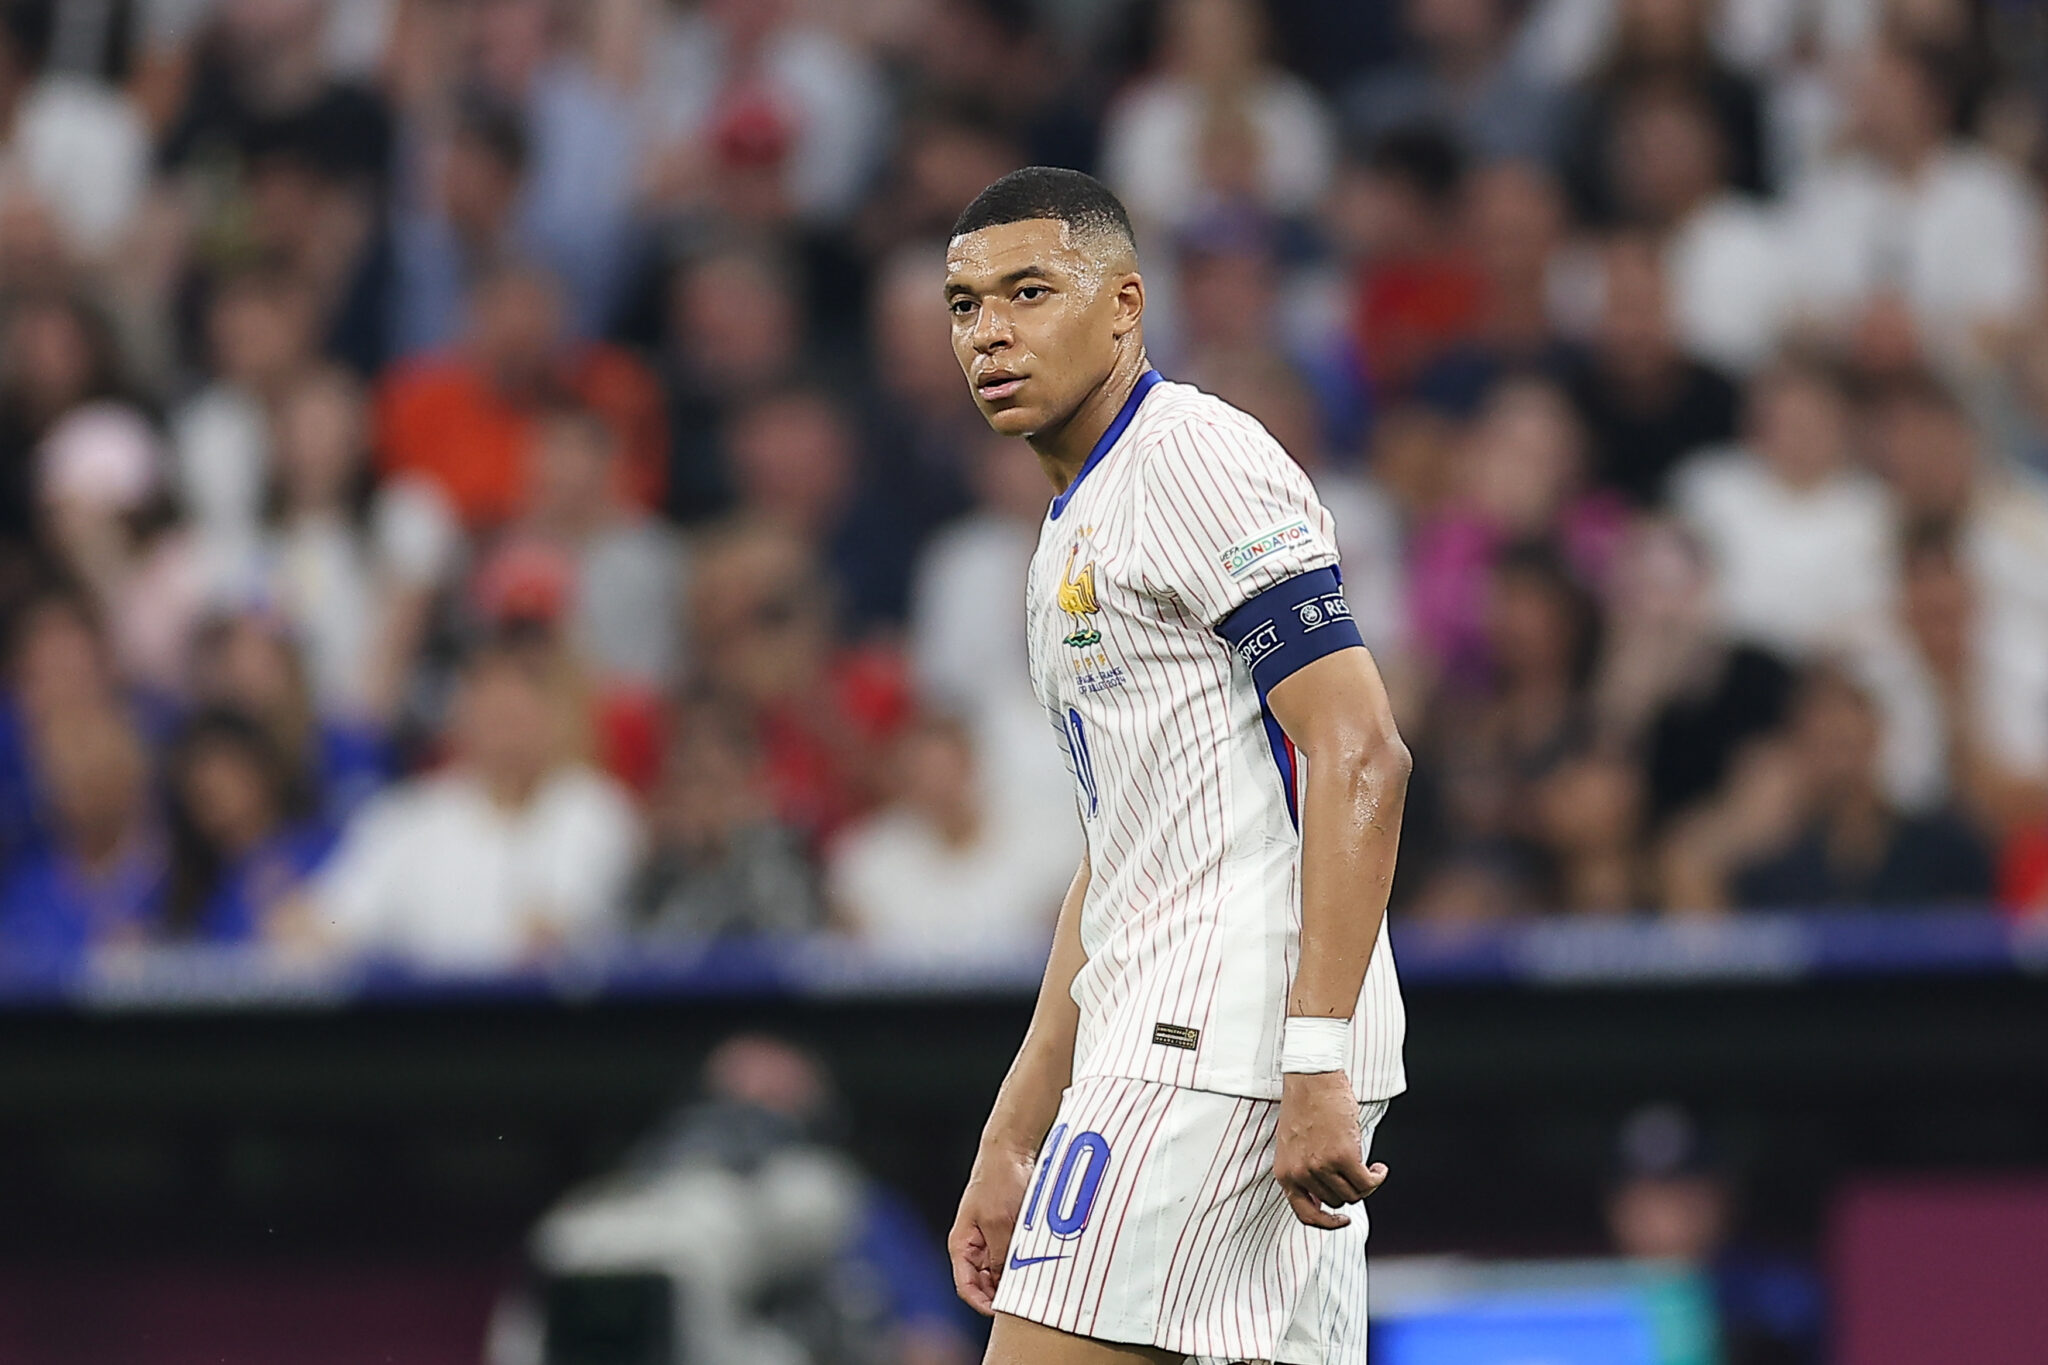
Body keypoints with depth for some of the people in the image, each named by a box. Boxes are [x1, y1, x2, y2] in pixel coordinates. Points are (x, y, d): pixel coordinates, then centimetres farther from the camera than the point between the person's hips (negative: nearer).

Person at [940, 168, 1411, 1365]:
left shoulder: (1194, 458, -8)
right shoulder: (1079, 527, 23)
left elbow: (1360, 757, -17)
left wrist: (1318, 1058, -23)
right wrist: (1012, 1147, 25)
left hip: (1235, 1030, -10)